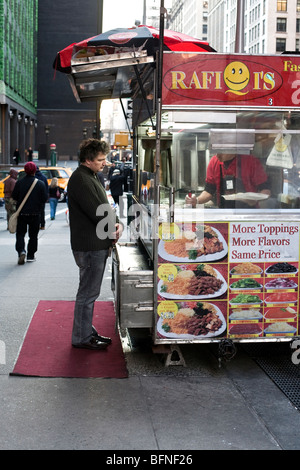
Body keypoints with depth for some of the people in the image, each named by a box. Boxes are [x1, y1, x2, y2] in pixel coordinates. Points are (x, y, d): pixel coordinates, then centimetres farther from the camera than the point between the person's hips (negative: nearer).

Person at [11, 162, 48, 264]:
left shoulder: (19, 183, -6)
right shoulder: (40, 184, -8)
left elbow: (14, 196, -1)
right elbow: (45, 198, -6)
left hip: (21, 213, 0)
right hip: (35, 214, 0)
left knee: (20, 234, 7)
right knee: (33, 235, 12)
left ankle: (21, 251, -17)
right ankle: (30, 256, 15)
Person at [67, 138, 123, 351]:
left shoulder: (91, 177, 16)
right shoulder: (81, 180, -18)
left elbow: (105, 207, 17)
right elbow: (97, 212, -23)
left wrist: (117, 224, -1)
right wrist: (115, 228, -7)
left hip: (98, 245, 11)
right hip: (90, 246, -10)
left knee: (90, 292, 18)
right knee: (88, 293, -2)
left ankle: (88, 332, 29)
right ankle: (81, 338, 9)